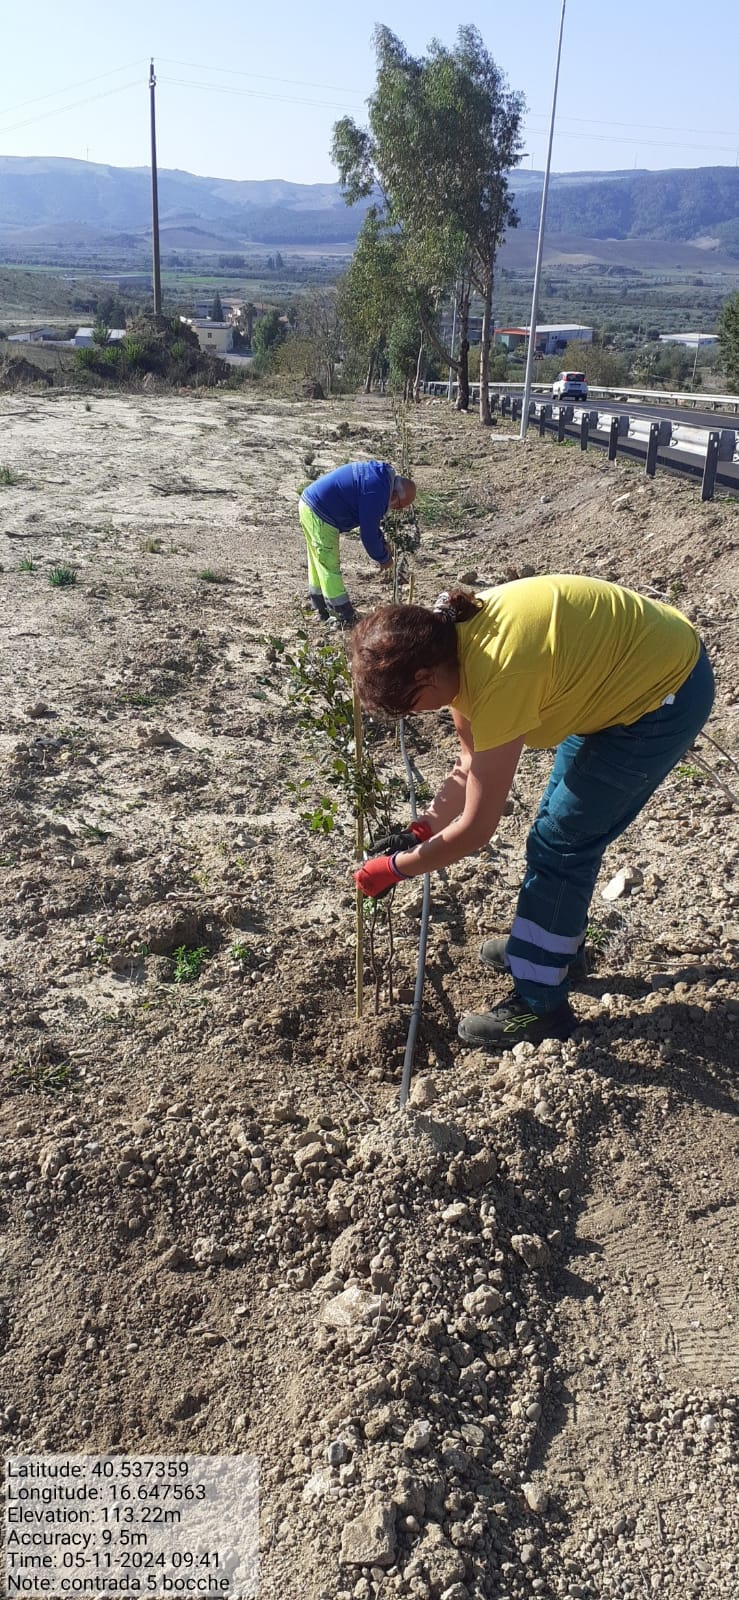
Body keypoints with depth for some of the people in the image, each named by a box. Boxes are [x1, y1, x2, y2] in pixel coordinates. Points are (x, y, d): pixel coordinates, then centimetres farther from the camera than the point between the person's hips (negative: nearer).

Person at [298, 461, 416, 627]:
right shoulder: (377, 492, -23)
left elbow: (370, 521, 20)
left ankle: (323, 610, 31)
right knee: (330, 567, -4)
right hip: (319, 514, -11)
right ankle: (346, 619, 2)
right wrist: (383, 558, -2)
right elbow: (368, 532, -17)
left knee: (319, 563, 19)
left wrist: (383, 544, 17)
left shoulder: (380, 474, 9)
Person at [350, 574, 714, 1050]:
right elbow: (470, 769, 3)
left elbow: (475, 829, -24)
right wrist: (418, 832, -2)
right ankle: (556, 945, 40)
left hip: (664, 694, -9)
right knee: (563, 824, 18)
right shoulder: (454, 639, -8)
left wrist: (395, 867, -11)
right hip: (624, 672, 9)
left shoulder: (498, 680, -34)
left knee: (557, 844, -4)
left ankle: (540, 1006, 10)